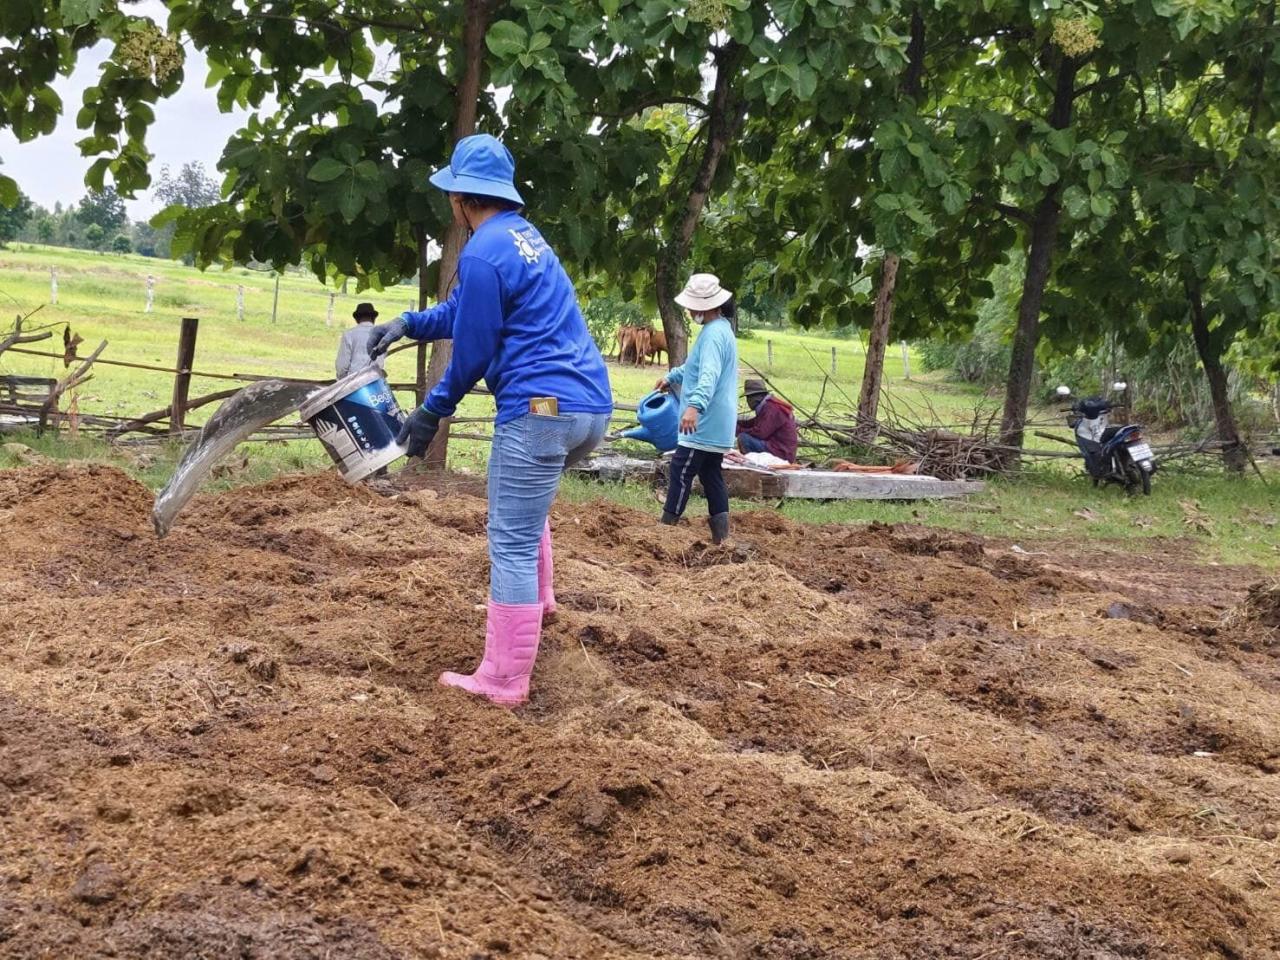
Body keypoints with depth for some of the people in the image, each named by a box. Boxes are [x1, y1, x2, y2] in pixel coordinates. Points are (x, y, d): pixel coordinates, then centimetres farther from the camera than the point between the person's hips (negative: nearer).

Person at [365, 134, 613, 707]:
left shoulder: (482, 254, -12)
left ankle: (503, 681, -2)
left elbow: (472, 351, -7)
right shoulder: (523, 236, 17)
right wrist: (409, 323, 20)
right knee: (526, 504, 35)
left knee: (512, 544, -4)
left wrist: (432, 412, 6)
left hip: (542, 410, -10)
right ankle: (537, 602, 40)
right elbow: (465, 309, 29)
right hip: (591, 405, 10)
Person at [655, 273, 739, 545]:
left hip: (703, 424, -10)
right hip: (716, 425, 10)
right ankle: (721, 534, 11)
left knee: (681, 472, -6)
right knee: (711, 474, 11)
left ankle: (666, 526, -4)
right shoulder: (720, 329, 15)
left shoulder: (714, 334, -19)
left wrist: (695, 405, -48)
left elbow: (709, 375, -35)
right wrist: (672, 377, 44)